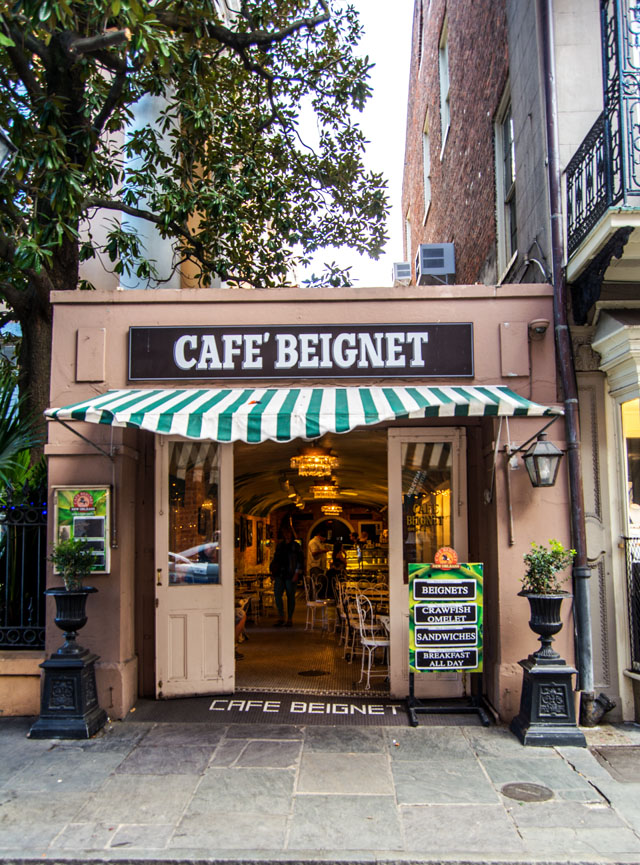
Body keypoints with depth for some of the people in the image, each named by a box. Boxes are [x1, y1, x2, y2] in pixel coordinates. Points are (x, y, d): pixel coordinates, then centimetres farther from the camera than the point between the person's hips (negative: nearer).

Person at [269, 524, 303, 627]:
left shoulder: (296, 546, 0)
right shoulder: (280, 545, 14)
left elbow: (300, 561, -3)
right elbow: (275, 558, 22)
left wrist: (296, 574, -11)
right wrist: (273, 569, 9)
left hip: (290, 575, -4)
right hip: (280, 574, 4)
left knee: (290, 596, 3)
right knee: (277, 595, -6)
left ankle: (290, 619, 13)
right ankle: (281, 618, 5)